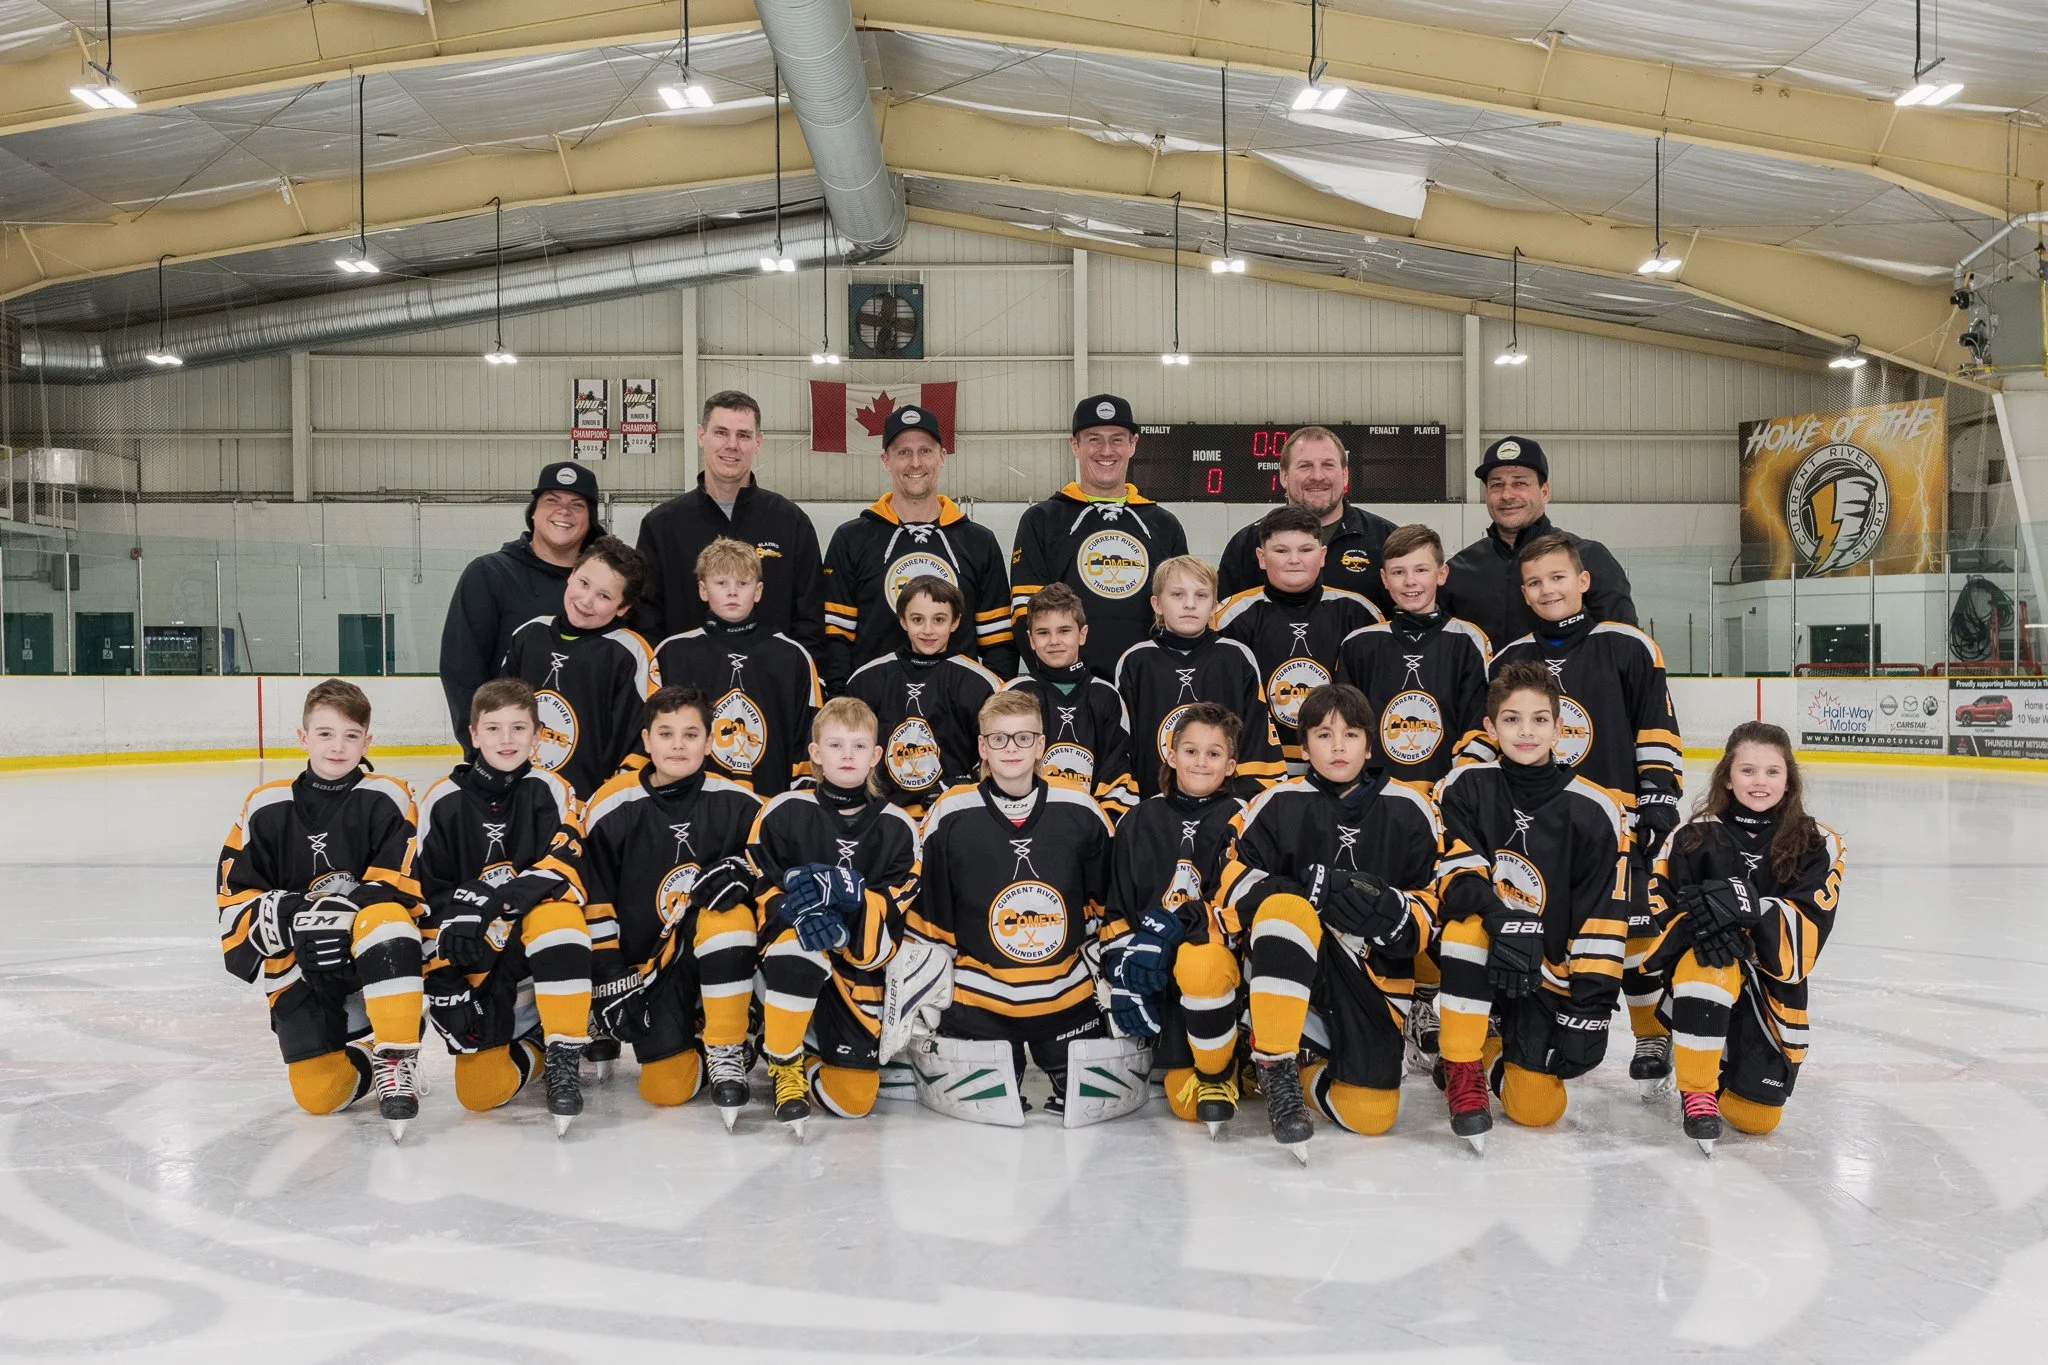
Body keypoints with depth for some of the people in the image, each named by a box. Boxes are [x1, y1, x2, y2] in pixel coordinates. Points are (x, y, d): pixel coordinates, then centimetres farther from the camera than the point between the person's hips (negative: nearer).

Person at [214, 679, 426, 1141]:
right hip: (297, 964, 2)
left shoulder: (387, 799, -3)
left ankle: (396, 1059, -27)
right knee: (319, 1094, -15)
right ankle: (362, 1057, 21)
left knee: (384, 915, -38)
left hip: (370, 951, -1)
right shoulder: (266, 808, 2)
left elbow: (404, 889, -8)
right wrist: (291, 915, -17)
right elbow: (235, 904, 2)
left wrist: (350, 903, -26)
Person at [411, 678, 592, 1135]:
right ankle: (532, 1047, 16)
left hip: (538, 946, 0)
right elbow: (425, 899, -2)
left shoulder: (550, 792, -3)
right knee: (480, 1091, -17)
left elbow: (563, 870, -17)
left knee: (556, 915, -37)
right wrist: (442, 983, -9)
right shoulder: (443, 802, -2)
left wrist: (496, 896, -33)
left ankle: (563, 1057, -27)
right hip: (474, 962, 1)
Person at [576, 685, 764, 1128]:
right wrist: (608, 977, -6)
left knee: (727, 916, -35)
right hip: (647, 962, 0)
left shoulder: (737, 804, -7)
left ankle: (726, 1051, -19)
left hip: (717, 952, 0)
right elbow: (595, 903, -3)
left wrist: (745, 872, -22)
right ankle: (682, 1034, 25)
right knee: (666, 1089, -12)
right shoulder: (612, 808, -8)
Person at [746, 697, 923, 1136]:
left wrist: (848, 894, -28)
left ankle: (811, 1055, 28)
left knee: (854, 1099, -8)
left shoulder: (897, 828, -2)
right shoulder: (784, 812, -6)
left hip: (856, 972, 2)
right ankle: (783, 1065, -17)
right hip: (793, 952, -2)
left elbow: (892, 920, -8)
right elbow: (754, 889, -7)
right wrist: (795, 906, -28)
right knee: (800, 943, -40)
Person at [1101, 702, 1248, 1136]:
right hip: (1161, 977, 3)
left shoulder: (1239, 820, -3)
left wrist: (1174, 925, -29)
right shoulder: (1140, 821, 9)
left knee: (1198, 965, -40)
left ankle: (1219, 1073, -15)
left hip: (1218, 952, -3)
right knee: (1186, 1104, -9)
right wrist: (1122, 973, 0)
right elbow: (1117, 905, 11)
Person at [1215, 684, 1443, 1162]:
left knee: (1370, 1113, -13)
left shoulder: (1409, 809, 2)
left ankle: (1312, 1063, 22)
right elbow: (1237, 879, -8)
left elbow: (1433, 901, 3)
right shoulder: (1278, 803, -2)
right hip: (1293, 962, -1)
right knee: (1286, 906, -37)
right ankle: (1274, 1066, -25)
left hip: (1373, 971, 2)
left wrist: (1397, 916, -21)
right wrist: (1316, 892, -23)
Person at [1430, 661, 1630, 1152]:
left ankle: (1514, 1054, 26)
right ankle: (1462, 1070, -20)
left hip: (1551, 976, 0)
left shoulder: (1593, 811, -9)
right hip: (1476, 962, 0)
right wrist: (1499, 915, -36)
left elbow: (1602, 923, -7)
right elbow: (1455, 869, -17)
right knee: (1469, 922, -35)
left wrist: (1591, 1006, -10)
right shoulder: (1466, 785, -7)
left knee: (1537, 1110, -12)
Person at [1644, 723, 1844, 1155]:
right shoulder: (1694, 837, -3)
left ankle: (1726, 1066, 30)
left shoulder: (1818, 846, -3)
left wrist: (1747, 906, -33)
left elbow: (1807, 933, -16)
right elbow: (1656, 914, -9)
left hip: (1771, 993, 1)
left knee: (1755, 1118, -5)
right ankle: (1696, 1091, -22)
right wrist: (1695, 925, -31)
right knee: (1712, 965, -37)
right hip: (1699, 984, -1)